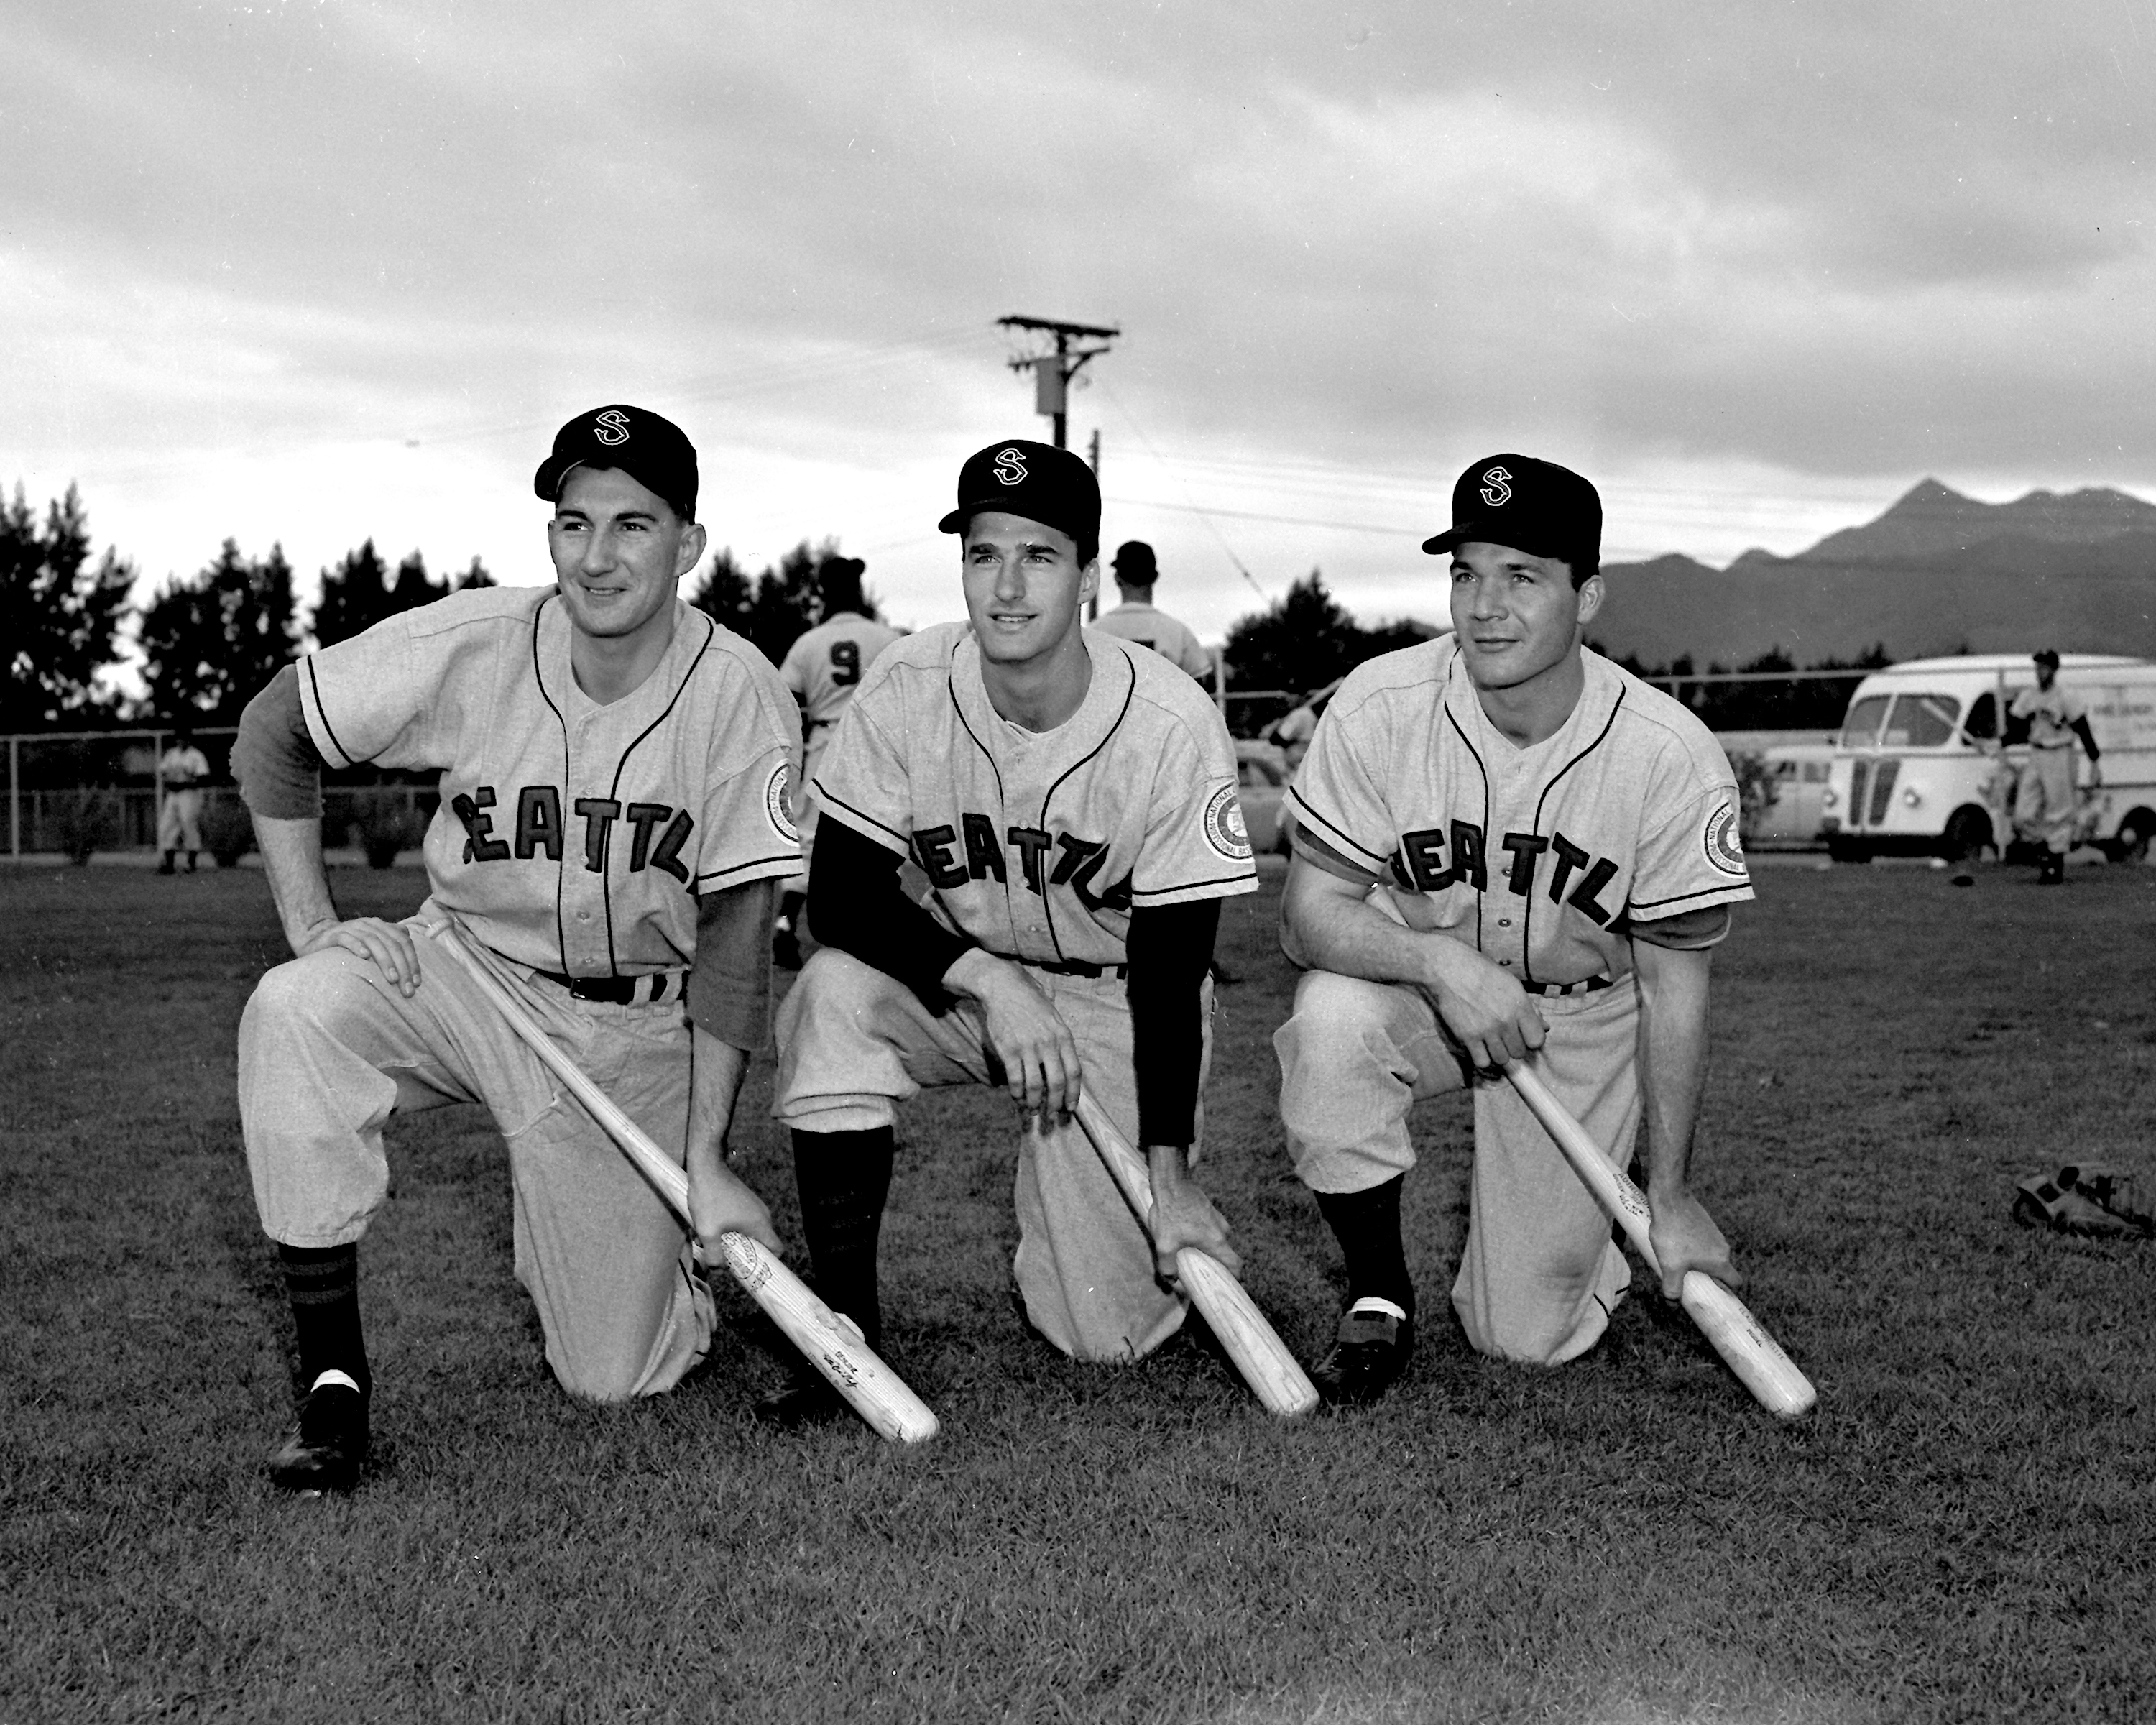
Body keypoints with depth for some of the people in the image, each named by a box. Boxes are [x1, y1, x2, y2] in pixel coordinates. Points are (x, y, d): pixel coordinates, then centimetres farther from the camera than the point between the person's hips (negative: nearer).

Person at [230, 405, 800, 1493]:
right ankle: (333, 1379, -21)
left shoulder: (739, 698, -17)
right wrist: (312, 925, -10)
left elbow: (733, 944, -13)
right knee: (296, 1010, -32)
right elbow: (273, 728, -1)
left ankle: (635, 1247, 34)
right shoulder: (469, 647, -15)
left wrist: (704, 1153, -18)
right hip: (468, 970, 1)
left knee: (613, 1378, -4)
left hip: (638, 1025, -1)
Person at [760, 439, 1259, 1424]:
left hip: (1113, 1004, -2)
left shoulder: (1171, 726, -21)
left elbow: (1170, 970, -18)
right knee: (834, 995, -32)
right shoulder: (906, 691, -16)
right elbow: (840, 895, -18)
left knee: (1108, 1334, -10)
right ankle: (847, 1332, -19)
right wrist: (990, 983, -33)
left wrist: (1169, 1175, -23)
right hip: (956, 980, 2)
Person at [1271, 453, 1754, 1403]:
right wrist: (1442, 961, -38)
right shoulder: (1379, 707, -22)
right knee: (1332, 1020, -36)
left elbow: (1673, 987, -13)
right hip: (1416, 982, 1)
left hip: (1579, 1021, 0)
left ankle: (1572, 1225, 32)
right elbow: (1309, 912, -19)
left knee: (1527, 1338, -5)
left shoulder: (1675, 761, -22)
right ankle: (1379, 1298, -11)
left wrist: (1670, 1198, -11)